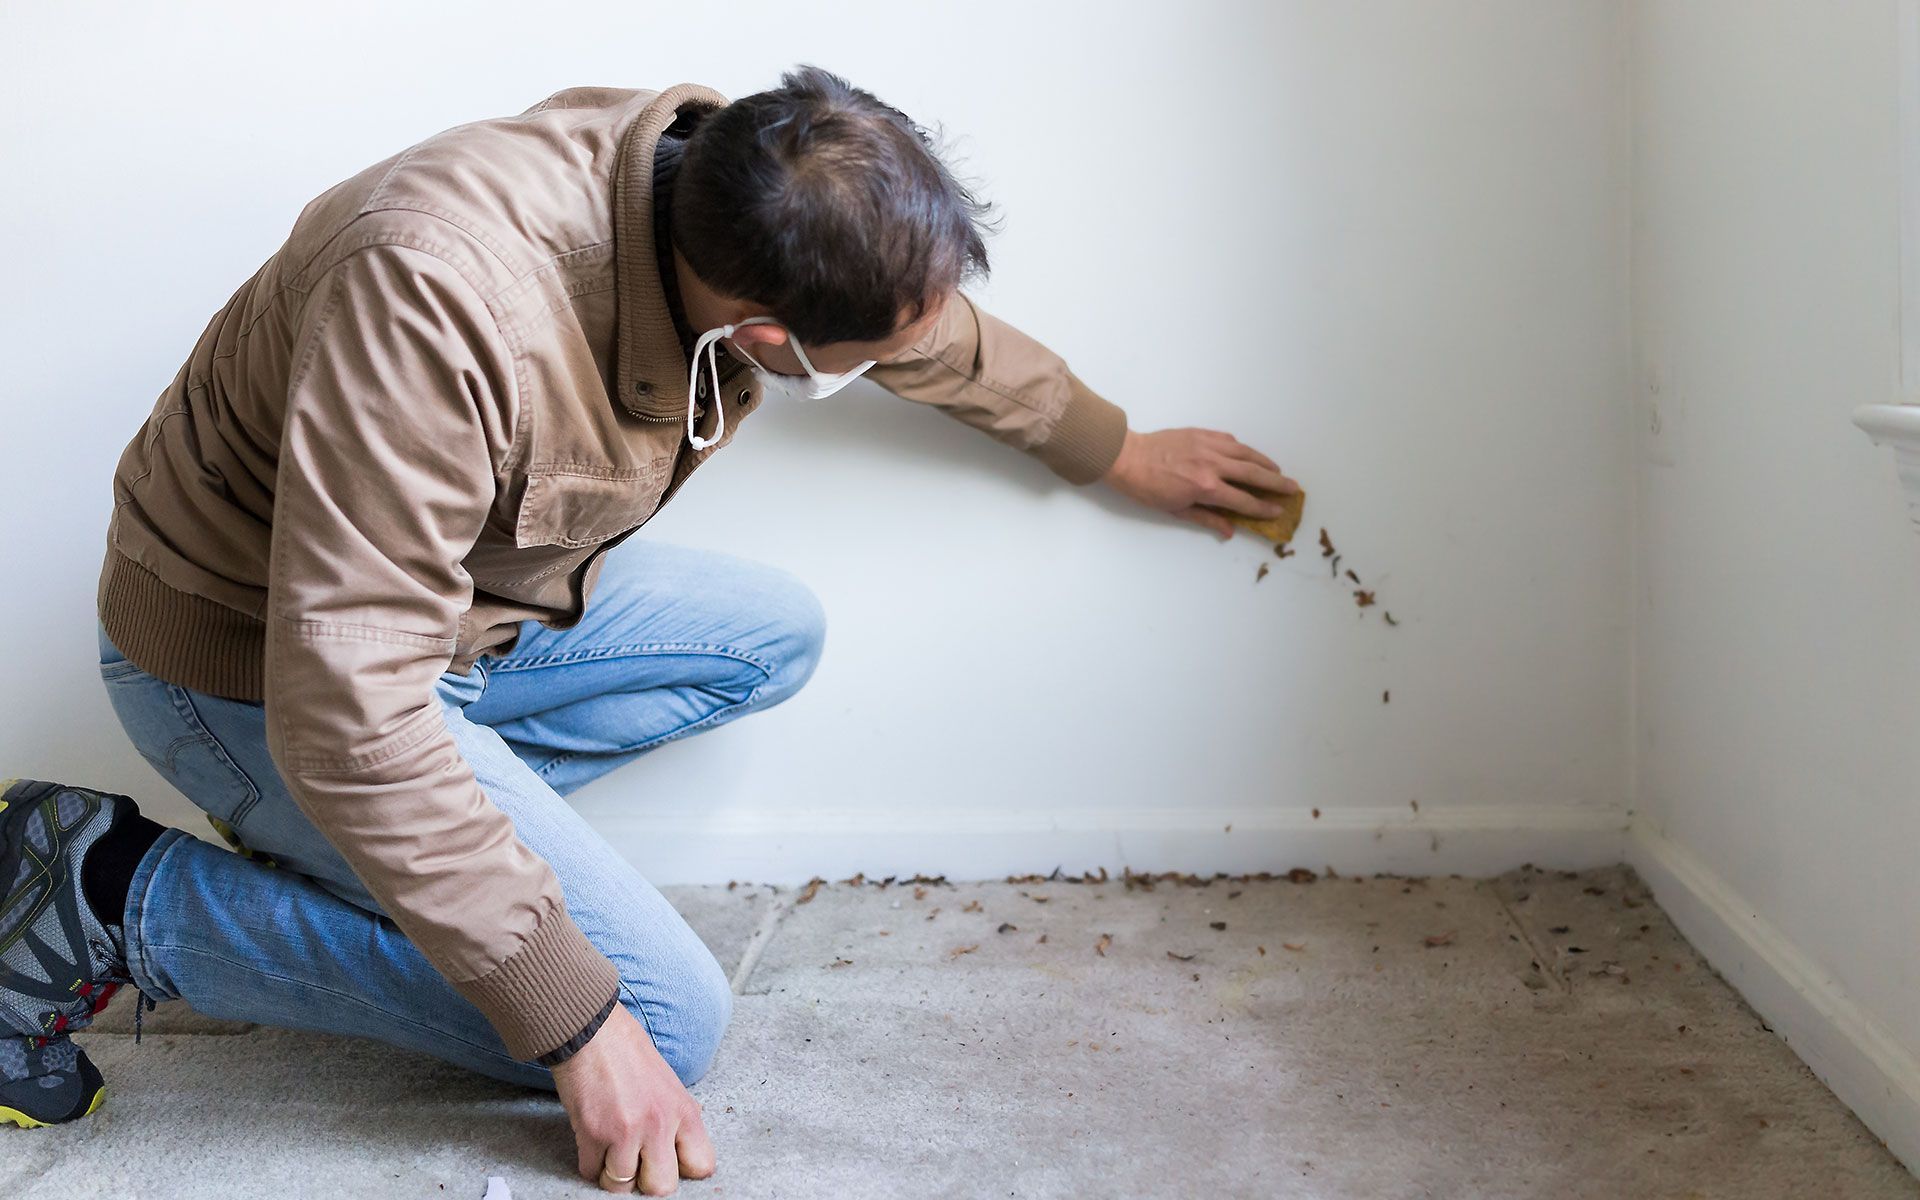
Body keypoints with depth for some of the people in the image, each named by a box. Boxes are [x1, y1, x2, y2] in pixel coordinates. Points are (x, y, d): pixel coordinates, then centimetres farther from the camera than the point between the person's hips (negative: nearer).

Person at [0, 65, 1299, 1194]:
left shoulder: (739, 191, -14)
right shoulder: (439, 302, -39)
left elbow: (954, 336, 9)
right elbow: (348, 706, -36)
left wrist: (1117, 450, 24)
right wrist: (577, 1023, -31)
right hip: (252, 663, -8)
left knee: (772, 632, 6)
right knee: (668, 1016, -12)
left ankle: (351, 842, 4)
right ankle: (121, 892, -6)